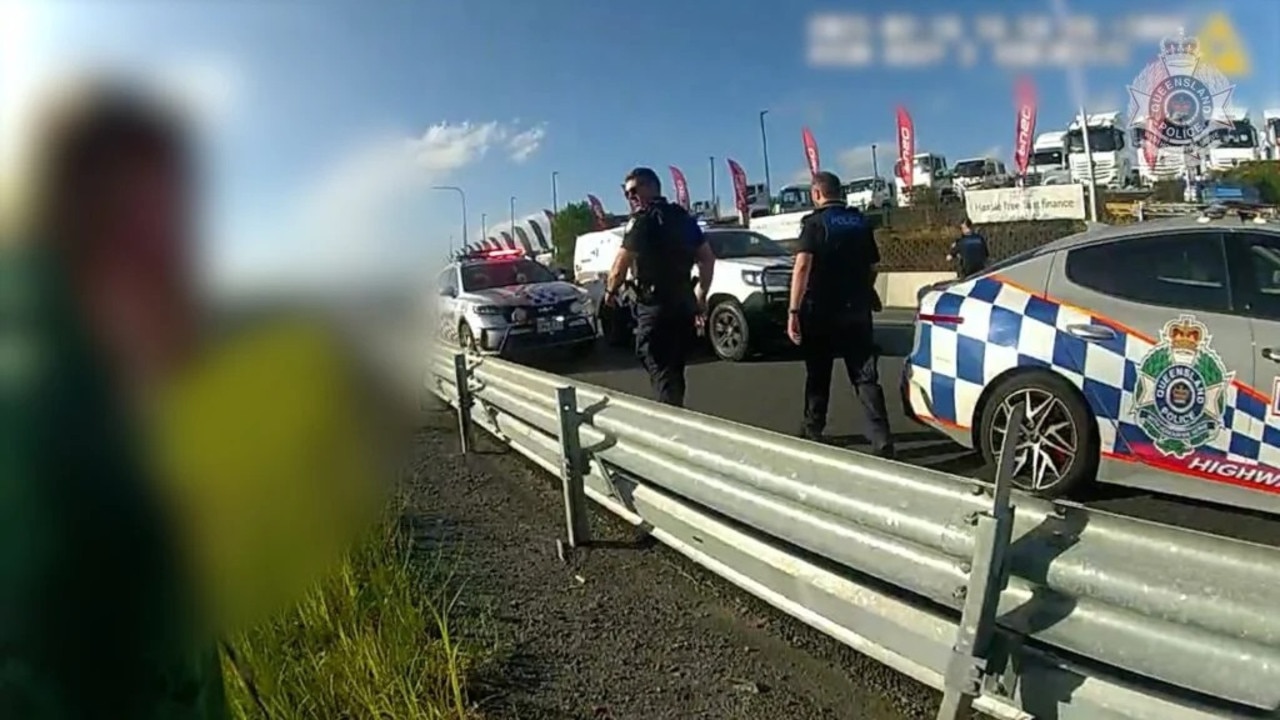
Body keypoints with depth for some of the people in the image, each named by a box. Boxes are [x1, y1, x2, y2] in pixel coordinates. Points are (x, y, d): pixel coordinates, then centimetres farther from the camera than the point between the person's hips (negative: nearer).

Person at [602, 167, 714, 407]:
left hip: (655, 306, -7)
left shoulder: (643, 219, -8)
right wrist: (701, 297, 20)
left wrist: (611, 291, 7)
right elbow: (708, 258, 15)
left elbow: (620, 266, -11)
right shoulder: (684, 217, 14)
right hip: (684, 303, 7)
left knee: (661, 373, -5)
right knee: (674, 371, 17)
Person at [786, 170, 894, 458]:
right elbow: (872, 267, 15)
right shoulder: (861, 221, 11)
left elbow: (802, 266, -19)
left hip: (821, 310, -4)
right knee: (866, 376, 1)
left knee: (818, 375, 13)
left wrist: (794, 310, -21)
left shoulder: (815, 222, -6)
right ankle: (882, 440, -9)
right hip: (857, 309, 4)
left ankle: (812, 430, 26)